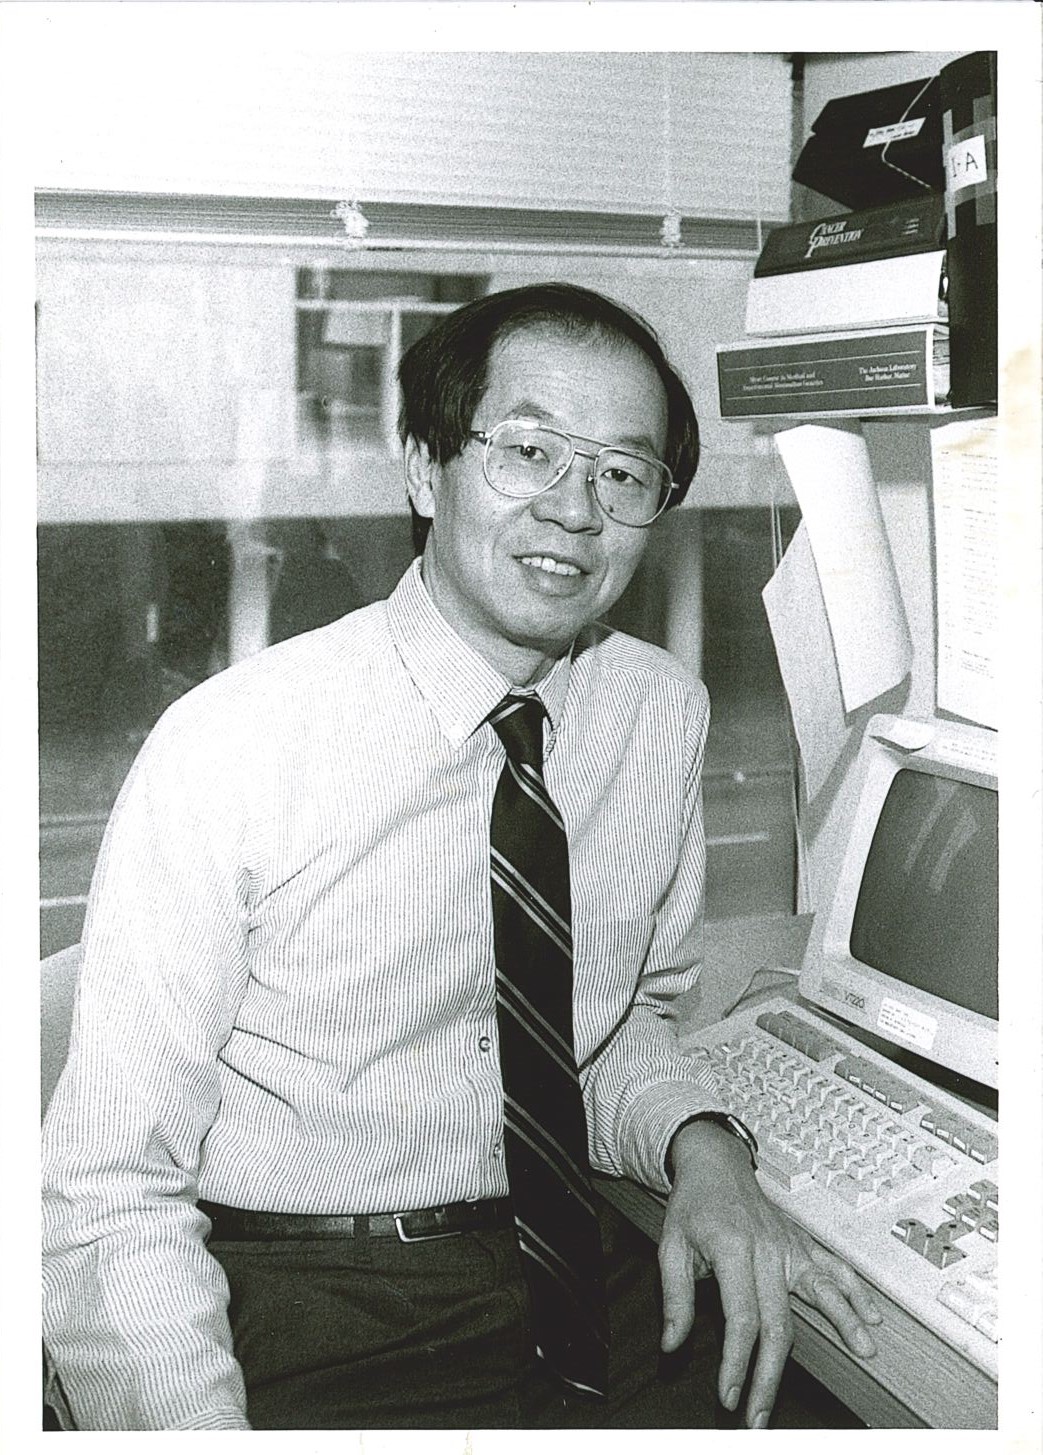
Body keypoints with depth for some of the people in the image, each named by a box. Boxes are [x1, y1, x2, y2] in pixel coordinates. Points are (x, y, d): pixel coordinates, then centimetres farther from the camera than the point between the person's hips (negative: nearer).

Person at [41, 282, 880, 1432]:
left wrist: (696, 1145, -7)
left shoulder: (665, 712, -1)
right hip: (292, 1325, -3)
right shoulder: (230, 750, -18)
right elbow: (111, 1201, -15)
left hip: (579, 1286, 4)